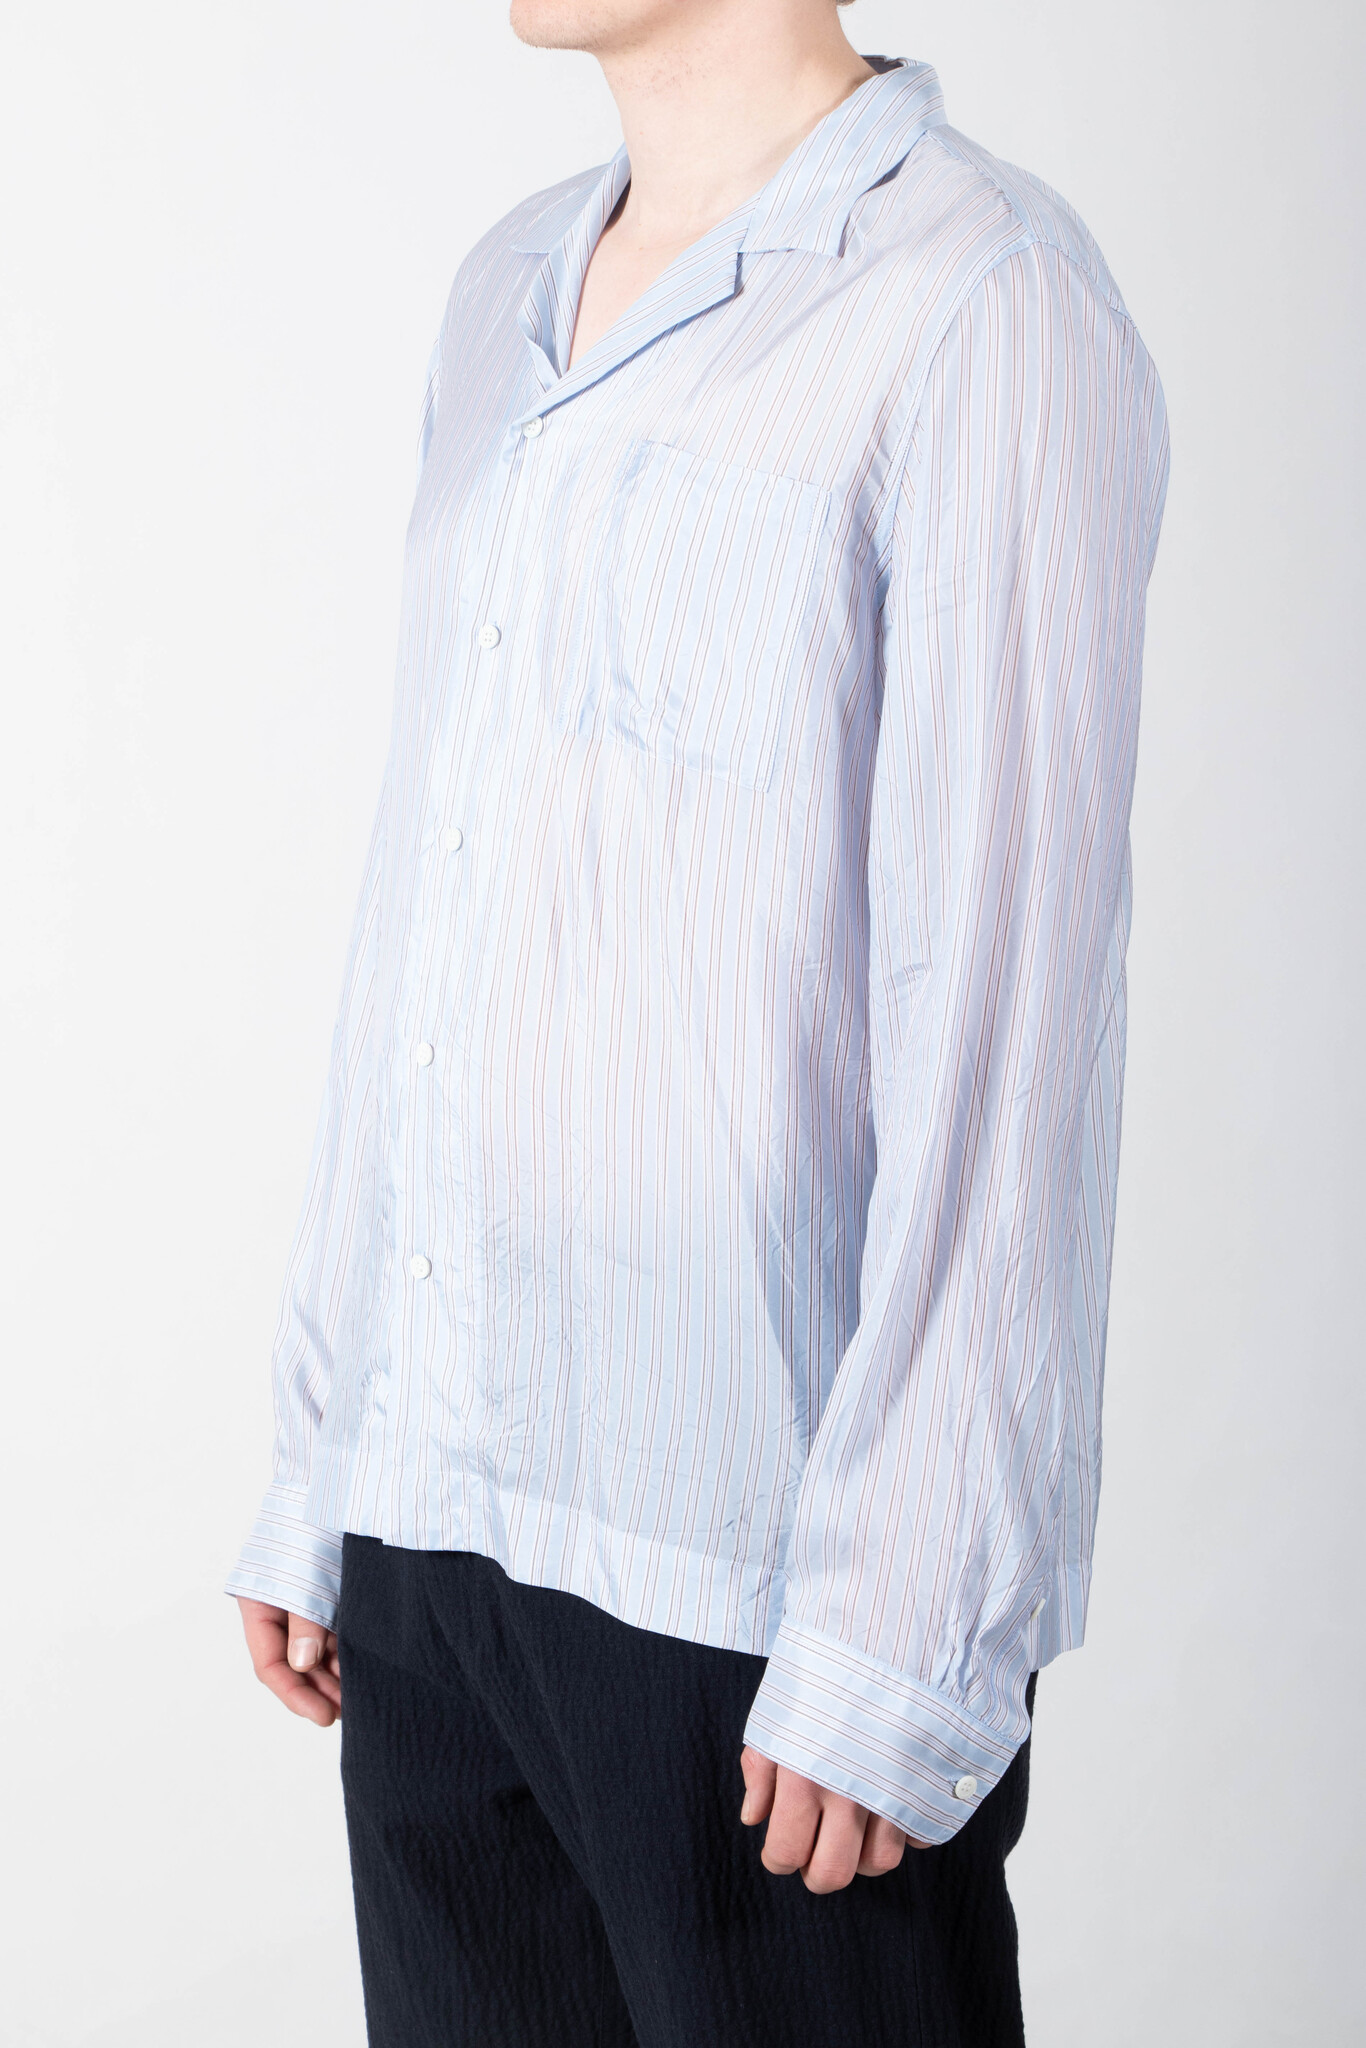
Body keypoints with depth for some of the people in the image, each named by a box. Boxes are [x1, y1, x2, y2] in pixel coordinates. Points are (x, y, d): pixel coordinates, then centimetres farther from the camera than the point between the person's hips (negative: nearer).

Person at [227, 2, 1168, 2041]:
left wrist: (896, 1631, -16)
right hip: (434, 1522, 6)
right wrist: (322, 1455, 13)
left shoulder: (982, 304, -11)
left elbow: (1003, 1011, -15)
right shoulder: (509, 295, 12)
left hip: (744, 1565, -6)